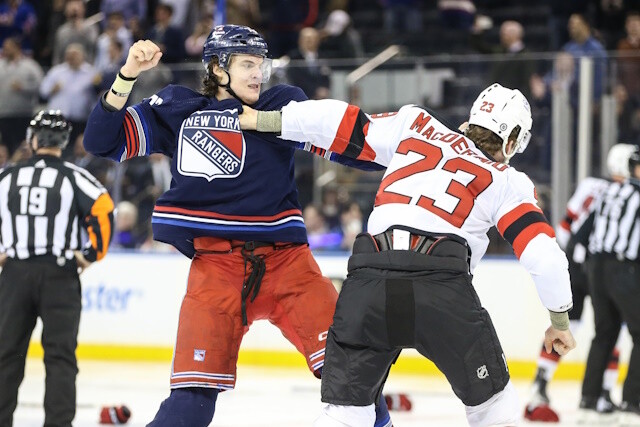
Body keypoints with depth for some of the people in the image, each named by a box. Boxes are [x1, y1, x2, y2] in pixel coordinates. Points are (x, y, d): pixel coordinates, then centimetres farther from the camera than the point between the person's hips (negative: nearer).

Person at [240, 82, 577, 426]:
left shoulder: (416, 126, 23)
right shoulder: (509, 183, 18)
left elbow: (344, 125, 18)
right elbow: (544, 256, 11)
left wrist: (264, 120, 28)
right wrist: (560, 321, 24)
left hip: (369, 281, 2)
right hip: (443, 286, -2)